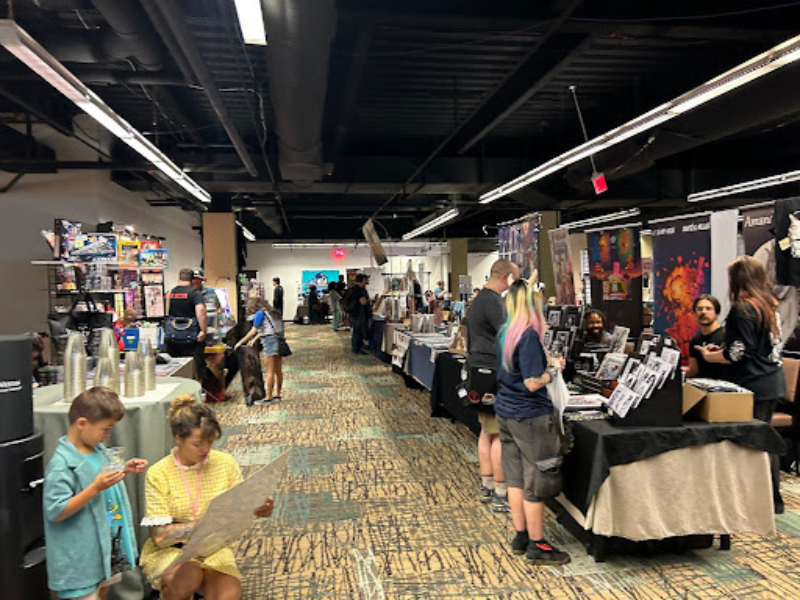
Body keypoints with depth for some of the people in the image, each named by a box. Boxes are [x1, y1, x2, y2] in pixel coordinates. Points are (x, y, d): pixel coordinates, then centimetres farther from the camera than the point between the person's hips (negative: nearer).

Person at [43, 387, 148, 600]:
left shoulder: (97, 448, 2)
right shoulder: (61, 464, -24)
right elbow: (56, 512, -25)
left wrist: (124, 470, 1)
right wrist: (96, 487, -32)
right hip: (82, 554, -8)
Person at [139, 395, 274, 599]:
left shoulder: (226, 464, -2)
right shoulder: (158, 474, -10)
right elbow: (159, 536, -15)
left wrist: (256, 510, -22)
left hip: (214, 548, 1)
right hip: (169, 551, -1)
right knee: (190, 576, -33)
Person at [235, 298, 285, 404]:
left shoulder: (260, 313, -5)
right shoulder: (271, 312, 18)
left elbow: (253, 331, -7)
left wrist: (240, 342, 0)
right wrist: (254, 339, 32)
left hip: (269, 340, -8)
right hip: (279, 340, 8)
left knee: (270, 372, -4)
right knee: (278, 370, 11)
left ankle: (268, 398, 2)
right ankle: (277, 395, 18)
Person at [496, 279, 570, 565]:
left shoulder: (505, 333, 6)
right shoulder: (529, 335, -21)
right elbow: (533, 383, -23)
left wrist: (546, 362, 12)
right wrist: (553, 370, -6)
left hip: (506, 413, 9)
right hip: (529, 416, -8)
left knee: (516, 478, 16)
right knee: (536, 482, 5)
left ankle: (521, 536, 29)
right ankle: (536, 545, 17)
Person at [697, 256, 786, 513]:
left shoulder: (742, 309, -17)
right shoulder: (770, 305, 11)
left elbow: (739, 352, -20)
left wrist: (709, 356, -3)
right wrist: (721, 350, 19)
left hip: (753, 384, -9)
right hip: (773, 380, 10)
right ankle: (774, 500, 28)